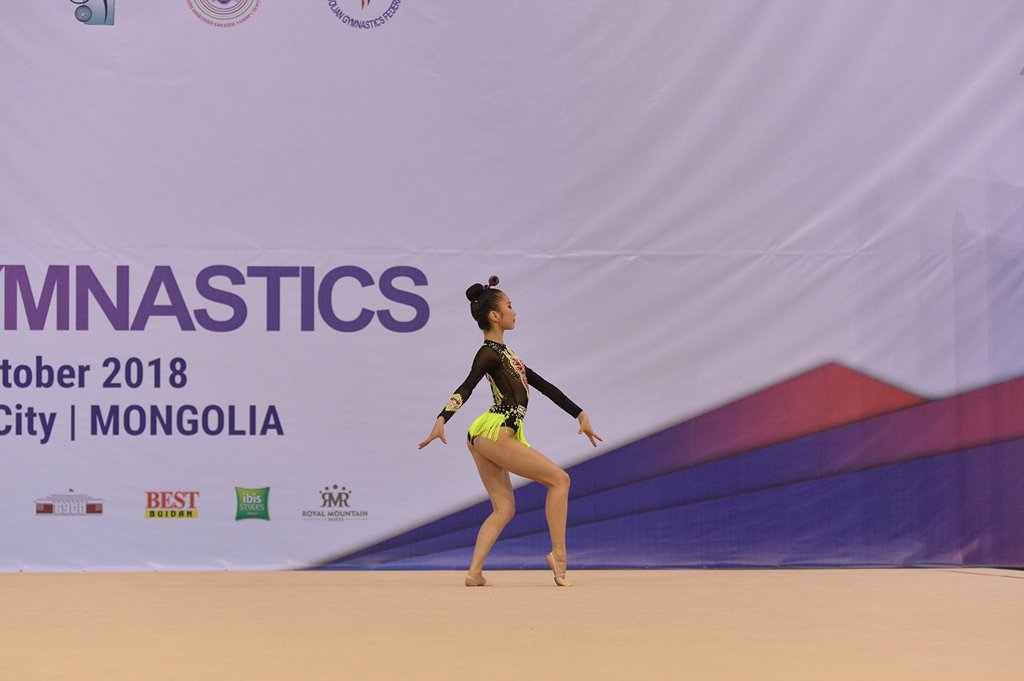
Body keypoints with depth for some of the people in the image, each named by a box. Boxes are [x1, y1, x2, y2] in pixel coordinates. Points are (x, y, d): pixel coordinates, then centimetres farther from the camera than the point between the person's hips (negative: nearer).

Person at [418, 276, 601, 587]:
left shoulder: (503, 353, 21)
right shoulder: (488, 354, -9)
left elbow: (544, 386, 21)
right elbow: (465, 388, -26)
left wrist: (580, 415, 21)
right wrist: (441, 420, -41)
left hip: (485, 438, 10)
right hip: (494, 434, -10)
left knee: (504, 509, 6)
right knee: (559, 479, -2)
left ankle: (474, 573, -4)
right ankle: (559, 556, -2)